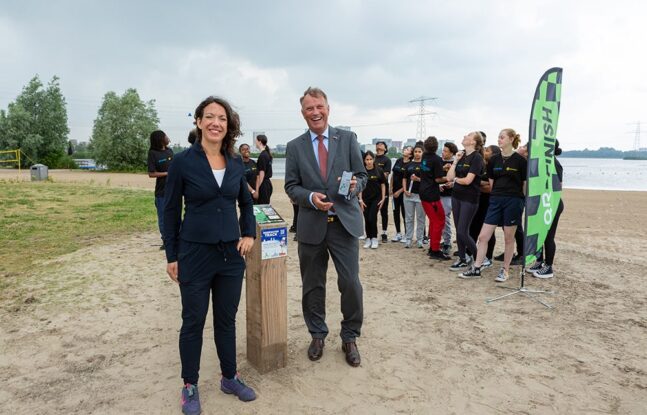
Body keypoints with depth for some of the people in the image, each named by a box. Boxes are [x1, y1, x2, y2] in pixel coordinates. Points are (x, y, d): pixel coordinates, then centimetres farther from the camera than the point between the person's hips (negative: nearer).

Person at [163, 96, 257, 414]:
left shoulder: (236, 163, 2)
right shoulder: (183, 161, -8)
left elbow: (246, 203, 16)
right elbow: (170, 211, -3)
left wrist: (249, 233, 2)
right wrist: (171, 256, -3)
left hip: (231, 253, 4)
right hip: (195, 254, -3)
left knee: (227, 319, 16)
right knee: (193, 322, 10)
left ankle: (230, 378, 34)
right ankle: (190, 386, 29)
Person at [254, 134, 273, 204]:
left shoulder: (262, 156, -14)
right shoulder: (268, 154, 12)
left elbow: (261, 175, -17)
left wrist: (256, 190, -16)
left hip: (263, 185, -9)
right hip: (268, 183, 9)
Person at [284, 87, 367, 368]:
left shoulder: (348, 139, 4)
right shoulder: (294, 147, 5)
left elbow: (362, 176, 6)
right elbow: (291, 187, 4)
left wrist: (355, 185, -17)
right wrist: (310, 197, -16)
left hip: (345, 223, -1)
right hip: (311, 225, 1)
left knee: (351, 283, -1)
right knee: (313, 286, 12)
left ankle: (350, 338, 22)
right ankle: (317, 335, 32)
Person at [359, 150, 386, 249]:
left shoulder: (378, 170, -3)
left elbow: (383, 185, 2)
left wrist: (383, 198, -3)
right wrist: (360, 200, -4)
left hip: (376, 198, -1)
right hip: (365, 199, 2)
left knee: (372, 218, -10)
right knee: (367, 219, 5)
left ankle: (374, 238, 5)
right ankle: (368, 238, 18)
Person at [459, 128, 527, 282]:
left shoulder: (520, 160, -5)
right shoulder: (494, 159, 7)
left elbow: (525, 184, 0)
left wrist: (522, 200, 4)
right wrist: (496, 195, 11)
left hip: (513, 201, -4)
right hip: (495, 201, 4)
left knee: (509, 238, 6)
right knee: (483, 236, 1)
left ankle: (505, 270, 20)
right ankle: (476, 269, 10)